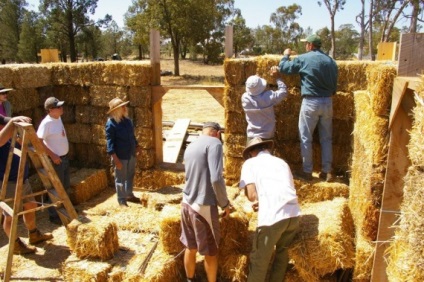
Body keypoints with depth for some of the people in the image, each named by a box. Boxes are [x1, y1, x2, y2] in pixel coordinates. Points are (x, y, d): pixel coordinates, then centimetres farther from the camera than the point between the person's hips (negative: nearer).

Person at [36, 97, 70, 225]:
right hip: (55, 160, -9)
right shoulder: (47, 123, -21)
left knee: (66, 186, 21)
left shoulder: (58, 118, 5)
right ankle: (54, 215, 16)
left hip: (64, 157, 9)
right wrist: (52, 155, -23)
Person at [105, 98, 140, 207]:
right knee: (120, 178, 6)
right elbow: (110, 142, -19)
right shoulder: (111, 123, -18)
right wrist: (115, 159, -22)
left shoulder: (127, 120, 4)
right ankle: (122, 200, 20)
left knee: (130, 175, 20)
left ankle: (129, 195, 39)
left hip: (131, 154, 7)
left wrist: (136, 147, 17)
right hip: (120, 156, -7)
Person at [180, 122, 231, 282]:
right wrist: (225, 204, -8)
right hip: (203, 207, -7)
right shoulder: (214, 143, -12)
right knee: (211, 252, 12)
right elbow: (216, 179, -22)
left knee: (190, 248, 23)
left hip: (187, 203, 7)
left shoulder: (189, 147, 11)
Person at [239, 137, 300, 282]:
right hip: (294, 214, 6)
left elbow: (251, 195, -2)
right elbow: (288, 189, 18)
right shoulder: (282, 162, 24)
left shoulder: (250, 163, 10)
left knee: (259, 260, 10)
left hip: (272, 216, -5)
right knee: (282, 252, 26)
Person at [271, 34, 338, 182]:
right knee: (326, 138, 12)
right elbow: (334, 84, 13)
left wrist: (286, 55, 22)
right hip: (328, 102, 5)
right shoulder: (331, 61, 8)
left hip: (311, 102, -5)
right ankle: (327, 171, 17)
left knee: (306, 138, 5)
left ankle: (307, 171, 10)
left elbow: (284, 68, 4)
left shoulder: (303, 59, -6)